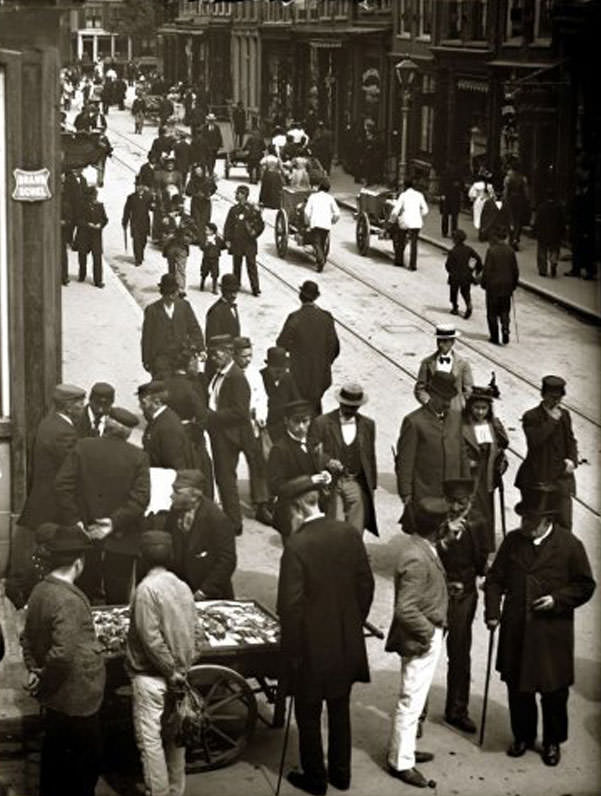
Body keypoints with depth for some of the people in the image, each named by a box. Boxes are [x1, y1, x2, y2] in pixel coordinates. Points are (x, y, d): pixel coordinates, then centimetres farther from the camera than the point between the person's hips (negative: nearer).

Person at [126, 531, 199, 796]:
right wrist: (181, 670, 6)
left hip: (151, 677, -6)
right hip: (178, 676, 7)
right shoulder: (183, 587, 2)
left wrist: (171, 671, -10)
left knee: (150, 739, 1)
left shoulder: (147, 588, -16)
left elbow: (151, 638, -19)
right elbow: (193, 632, 3)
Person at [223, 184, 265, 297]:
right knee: (236, 265, 9)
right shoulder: (233, 210, 6)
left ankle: (255, 288, 0)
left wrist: (254, 232, -10)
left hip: (249, 242, -3)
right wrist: (227, 239, 1)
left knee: (251, 265, -4)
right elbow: (228, 226, 8)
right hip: (236, 242, 3)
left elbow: (260, 224, 6)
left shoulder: (252, 210, -2)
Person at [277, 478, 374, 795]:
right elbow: (366, 585, 2)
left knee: (309, 715, 13)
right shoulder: (349, 534, -6)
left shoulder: (297, 545, -22)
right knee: (340, 709, 21)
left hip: (311, 645, -5)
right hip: (346, 642, 5)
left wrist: (291, 648, -9)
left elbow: (290, 603, -20)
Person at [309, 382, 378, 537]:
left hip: (358, 486, 3)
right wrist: (327, 461, -23)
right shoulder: (322, 423, 0)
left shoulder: (367, 425, 10)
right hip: (332, 486, -3)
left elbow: (370, 457, 14)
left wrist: (372, 487, 13)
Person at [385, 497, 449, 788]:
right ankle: (401, 762, 13)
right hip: (421, 640, -10)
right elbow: (405, 609, -28)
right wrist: (428, 631, -18)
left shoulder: (419, 546, 2)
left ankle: (403, 749, 36)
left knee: (413, 699, 22)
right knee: (411, 701, 2)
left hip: (427, 635, 10)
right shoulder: (417, 559, -29)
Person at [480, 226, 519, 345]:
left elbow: (487, 269, -13)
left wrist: (483, 283, -1)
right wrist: (514, 284, 15)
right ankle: (505, 330, -6)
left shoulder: (491, 250, -14)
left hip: (493, 286, -4)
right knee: (504, 311, 15)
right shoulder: (510, 250, -2)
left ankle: (494, 337, 9)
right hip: (507, 285, 4)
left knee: (492, 312, 7)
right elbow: (515, 269, 4)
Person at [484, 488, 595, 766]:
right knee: (517, 688, 12)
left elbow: (585, 586, -3)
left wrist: (557, 599, -16)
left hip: (552, 635, -3)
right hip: (515, 631, 3)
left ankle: (553, 742, 26)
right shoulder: (512, 541, 2)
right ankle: (523, 736, 31)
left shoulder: (570, 545, -8)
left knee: (553, 691, 7)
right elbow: (495, 578, 9)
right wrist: (492, 612, -1)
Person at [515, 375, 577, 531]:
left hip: (561, 475, 3)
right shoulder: (531, 417, -9)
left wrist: (572, 459, -2)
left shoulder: (564, 415, 8)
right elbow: (535, 440, -24)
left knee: (564, 522, -1)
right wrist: (552, 420, -21)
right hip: (536, 478, -3)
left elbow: (571, 441, 16)